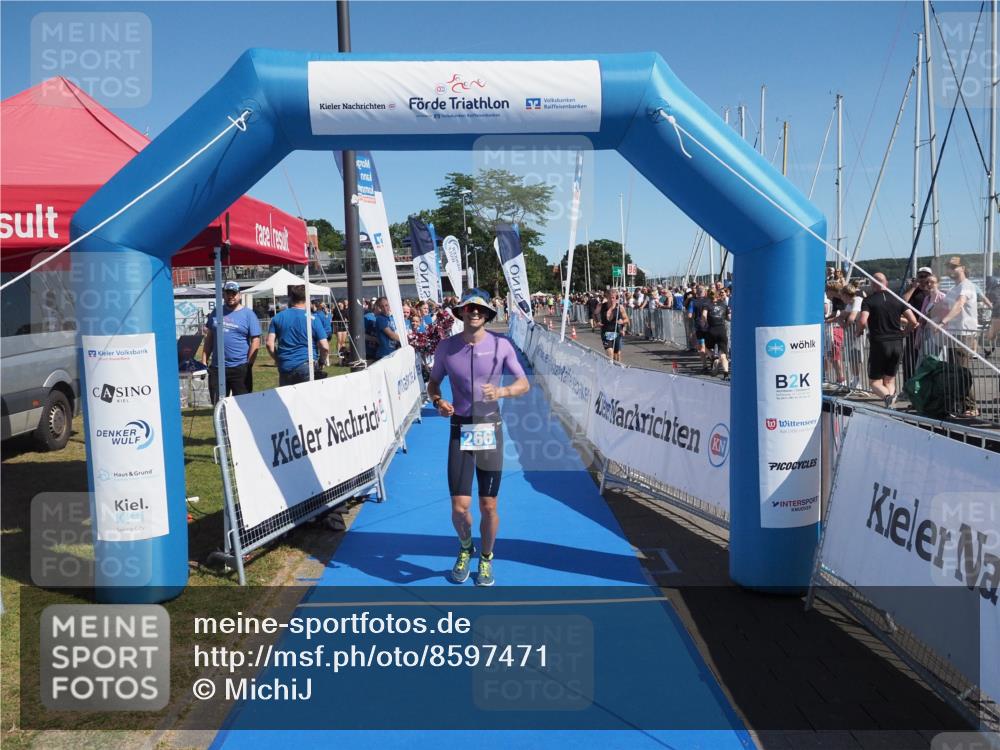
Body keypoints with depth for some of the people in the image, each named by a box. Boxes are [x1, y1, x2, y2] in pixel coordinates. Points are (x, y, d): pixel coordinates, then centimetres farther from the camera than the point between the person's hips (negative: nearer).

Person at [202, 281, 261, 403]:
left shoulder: (248, 314, -2)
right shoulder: (216, 313, 10)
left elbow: (255, 341, -6)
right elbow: (209, 338, 15)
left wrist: (249, 364, -11)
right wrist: (204, 360, 8)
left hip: (240, 369, -4)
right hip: (216, 368, 4)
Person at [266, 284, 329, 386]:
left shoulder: (278, 318, 5)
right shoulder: (313, 319, -3)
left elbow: (269, 344, 0)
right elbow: (324, 347, -7)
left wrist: (277, 359, 15)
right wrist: (322, 361, 11)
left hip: (285, 367, 3)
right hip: (306, 366, -3)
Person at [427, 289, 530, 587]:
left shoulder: (501, 345, -4)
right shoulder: (446, 347, 0)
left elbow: (523, 384, 1)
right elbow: (433, 383, 13)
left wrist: (502, 391, -20)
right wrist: (438, 401, -9)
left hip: (490, 431, 0)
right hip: (460, 431, 1)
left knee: (488, 507, 3)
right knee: (459, 507, -3)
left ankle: (486, 559, 30)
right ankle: (465, 548, 30)